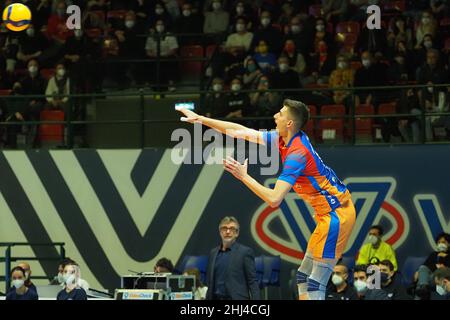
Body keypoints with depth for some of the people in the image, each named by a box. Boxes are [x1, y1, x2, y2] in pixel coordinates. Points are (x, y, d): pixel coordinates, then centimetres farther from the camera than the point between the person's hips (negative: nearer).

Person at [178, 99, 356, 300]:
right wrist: (201, 119, 13)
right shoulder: (284, 140, 4)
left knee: (314, 285, -12)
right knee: (304, 278, 12)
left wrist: (244, 177, -19)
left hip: (336, 214, -10)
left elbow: (274, 199, -28)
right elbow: (242, 132, 13)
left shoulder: (297, 154, -23)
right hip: (332, 213, 10)